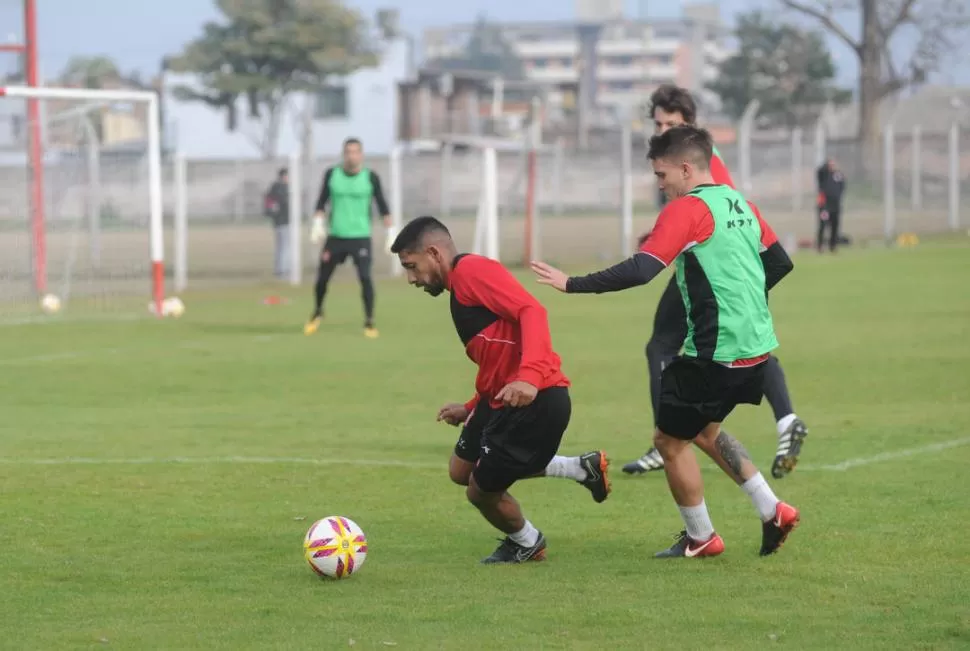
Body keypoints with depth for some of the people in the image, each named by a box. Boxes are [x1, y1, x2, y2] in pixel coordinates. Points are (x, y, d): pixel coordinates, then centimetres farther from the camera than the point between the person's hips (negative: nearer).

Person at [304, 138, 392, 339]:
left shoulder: (370, 177, -3)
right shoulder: (332, 174, 1)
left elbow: (382, 206, 2)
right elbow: (322, 201, 9)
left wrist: (391, 232, -2)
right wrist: (318, 224, -4)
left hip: (361, 237, -2)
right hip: (335, 237, 2)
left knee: (365, 277, -16)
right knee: (322, 277, 7)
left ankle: (369, 322, -4)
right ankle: (317, 313, 35)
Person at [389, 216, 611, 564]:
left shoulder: (472, 270, -10)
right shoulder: (460, 289, 21)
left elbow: (532, 311, -25)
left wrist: (529, 376, -36)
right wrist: (469, 410, 24)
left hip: (536, 400, -11)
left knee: (482, 491, 1)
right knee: (461, 471, 18)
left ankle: (526, 544, 33)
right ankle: (579, 468, 20)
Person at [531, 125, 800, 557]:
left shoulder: (687, 210, -14)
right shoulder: (740, 204, 11)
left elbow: (640, 271, -23)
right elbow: (779, 263, 19)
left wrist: (572, 284, -19)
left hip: (716, 353, -9)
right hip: (756, 347, 9)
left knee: (671, 440, 7)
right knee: (703, 429, 26)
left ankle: (700, 539, 17)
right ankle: (772, 511, 21)